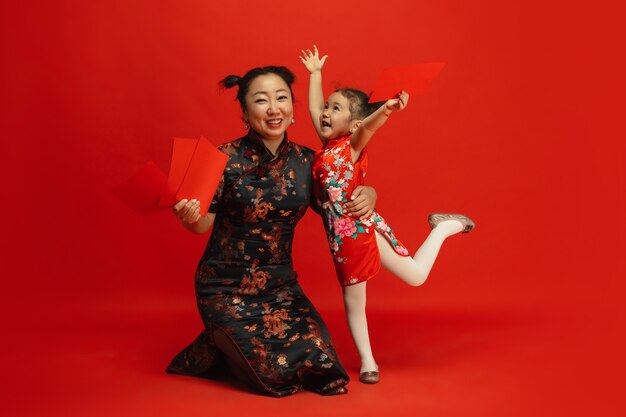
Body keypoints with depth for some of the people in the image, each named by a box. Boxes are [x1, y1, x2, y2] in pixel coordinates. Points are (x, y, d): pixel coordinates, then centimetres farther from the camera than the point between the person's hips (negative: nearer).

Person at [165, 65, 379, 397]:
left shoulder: (306, 161, -3)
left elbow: (334, 206, 10)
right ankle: (214, 347, 19)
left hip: (280, 284, 5)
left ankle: (233, 341, 23)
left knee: (318, 359, -2)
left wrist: (367, 194, -13)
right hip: (226, 287, -4)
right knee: (275, 373, -10)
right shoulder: (227, 158, -14)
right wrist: (189, 217, -33)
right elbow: (204, 223, -8)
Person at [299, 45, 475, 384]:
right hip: (341, 238, 7)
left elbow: (368, 126, -28)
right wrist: (315, 73, 34)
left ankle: (444, 227, 19)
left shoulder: (353, 146, -6)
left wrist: (386, 110, -48)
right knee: (352, 302, 10)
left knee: (416, 275, -2)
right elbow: (313, 109, 25)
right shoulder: (328, 147, 12)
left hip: (362, 227, -6)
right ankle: (368, 362, 23)